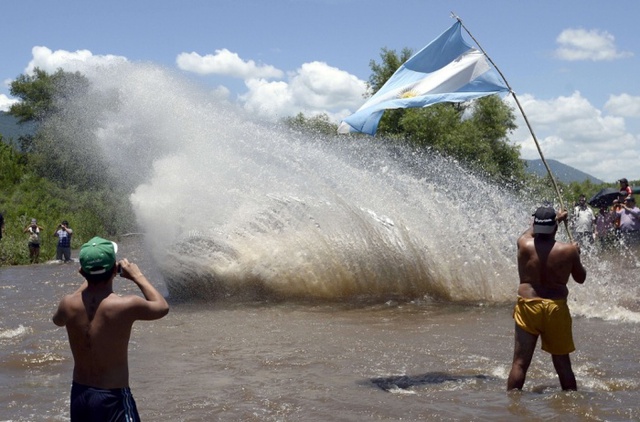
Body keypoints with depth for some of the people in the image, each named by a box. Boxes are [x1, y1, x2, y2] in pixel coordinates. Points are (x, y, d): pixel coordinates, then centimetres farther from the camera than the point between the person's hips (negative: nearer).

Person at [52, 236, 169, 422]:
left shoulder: (68, 304, -7)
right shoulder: (126, 306, -20)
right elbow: (162, 307, 1)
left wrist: (87, 281, 19)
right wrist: (138, 276, 10)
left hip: (79, 394, 6)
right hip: (113, 398, -5)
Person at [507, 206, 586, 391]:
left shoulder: (524, 245, -4)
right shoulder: (568, 251, -7)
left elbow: (531, 232, 22)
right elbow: (581, 278, 9)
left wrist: (556, 218, 37)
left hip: (528, 306, 0)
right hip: (556, 309, 0)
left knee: (520, 363, 0)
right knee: (562, 362, 14)